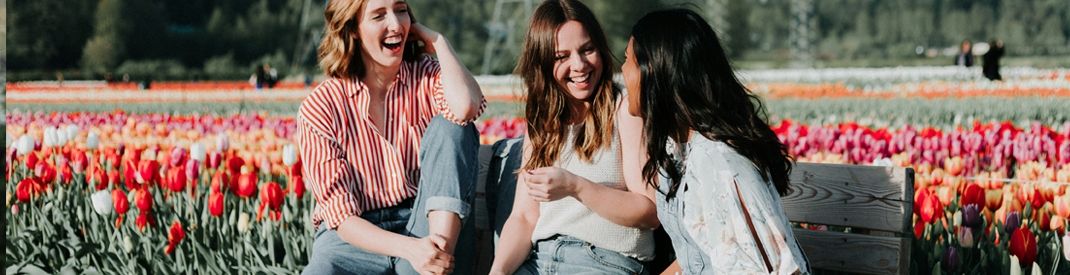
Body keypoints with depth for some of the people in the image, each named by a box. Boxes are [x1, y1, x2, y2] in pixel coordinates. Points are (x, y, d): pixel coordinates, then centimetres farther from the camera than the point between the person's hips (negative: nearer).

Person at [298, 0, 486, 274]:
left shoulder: (427, 76, 5)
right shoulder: (319, 108, -3)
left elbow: (466, 107, -23)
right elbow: (340, 213, -9)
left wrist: (437, 41, -7)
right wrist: (408, 248, -26)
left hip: (426, 226, 3)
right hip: (357, 238, -3)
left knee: (450, 126, -19)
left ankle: (442, 249, -31)